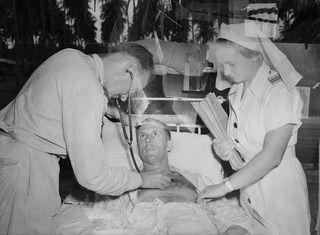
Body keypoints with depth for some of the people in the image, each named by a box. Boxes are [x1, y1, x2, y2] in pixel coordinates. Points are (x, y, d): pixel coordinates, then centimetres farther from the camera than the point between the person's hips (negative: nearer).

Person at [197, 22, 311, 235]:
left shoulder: (279, 92, -19)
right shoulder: (237, 91, 4)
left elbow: (272, 156, -25)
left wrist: (224, 187, -22)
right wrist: (227, 146, -7)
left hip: (280, 188, -6)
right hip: (249, 188, 6)